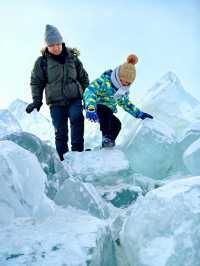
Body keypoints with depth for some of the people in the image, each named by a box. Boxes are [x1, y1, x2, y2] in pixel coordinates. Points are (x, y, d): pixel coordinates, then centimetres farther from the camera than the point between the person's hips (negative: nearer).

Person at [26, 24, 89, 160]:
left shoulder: (72, 58, 6)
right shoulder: (42, 61, 1)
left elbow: (83, 77, 15)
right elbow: (36, 82, 6)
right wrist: (37, 100, -3)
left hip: (74, 98, 0)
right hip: (56, 102, 0)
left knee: (77, 117, -29)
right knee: (60, 132, -1)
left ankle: (77, 150, -23)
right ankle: (64, 160, 9)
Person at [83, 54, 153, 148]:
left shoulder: (124, 90, 4)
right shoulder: (104, 81, -21)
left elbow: (125, 103, 22)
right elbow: (90, 91, -33)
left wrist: (139, 114, 14)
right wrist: (90, 108, -49)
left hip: (108, 112, 7)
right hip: (95, 108, -7)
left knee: (116, 124, -16)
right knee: (107, 111, -36)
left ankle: (108, 146, -3)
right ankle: (106, 137, -27)